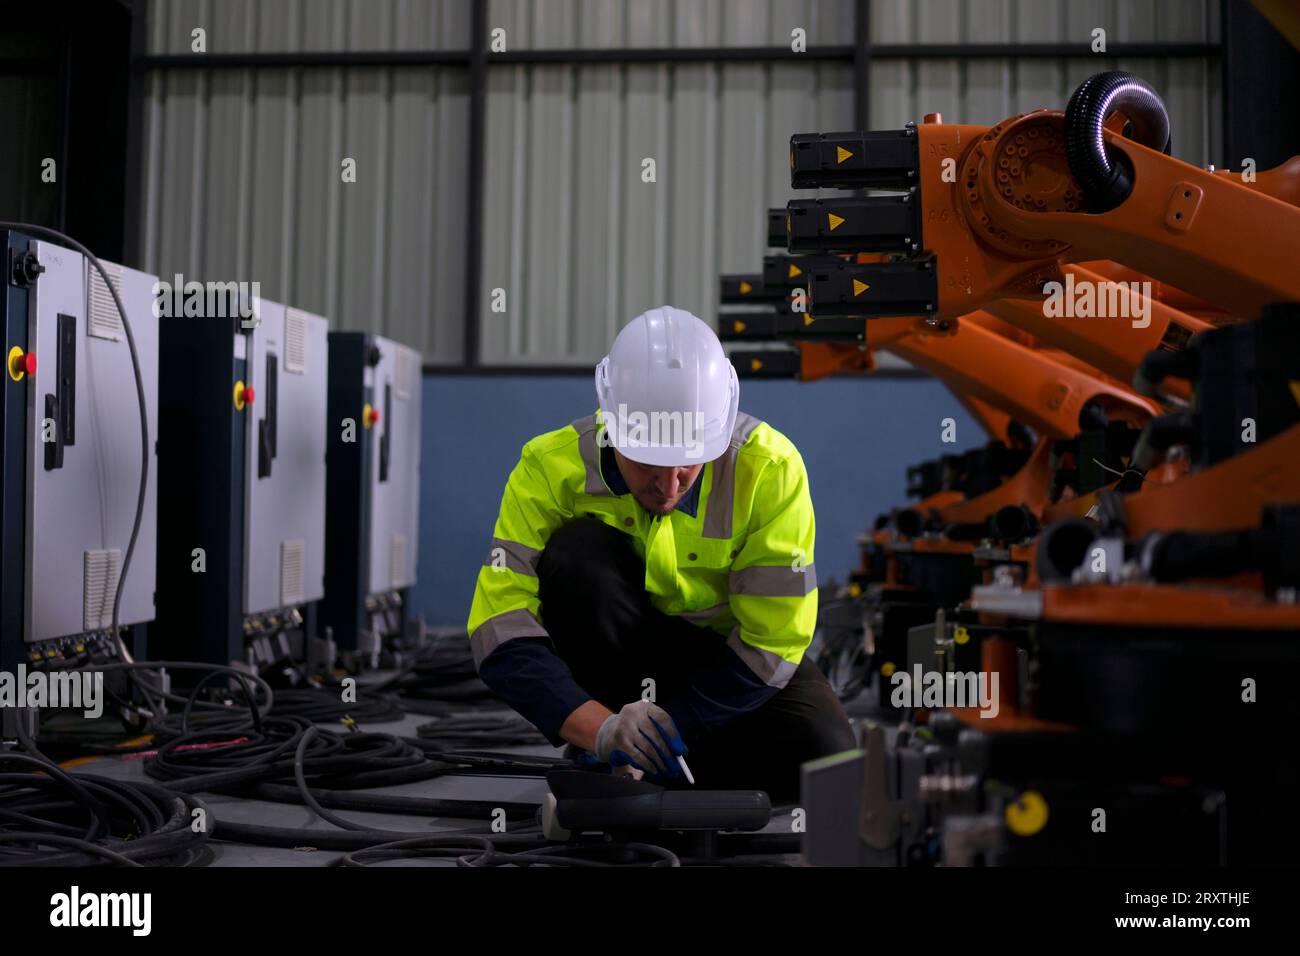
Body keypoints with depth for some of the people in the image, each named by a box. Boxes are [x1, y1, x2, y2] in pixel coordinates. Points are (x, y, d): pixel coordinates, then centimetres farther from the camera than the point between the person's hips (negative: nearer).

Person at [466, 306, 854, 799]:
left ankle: (644, 749, -2)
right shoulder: (552, 467, -23)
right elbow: (501, 634, -28)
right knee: (579, 553, -31)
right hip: (614, 653, 0)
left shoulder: (769, 469, -24)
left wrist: (673, 722, -28)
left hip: (724, 655, 1)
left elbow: (772, 639, -20)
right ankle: (606, 759, -15)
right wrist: (599, 726, -41)